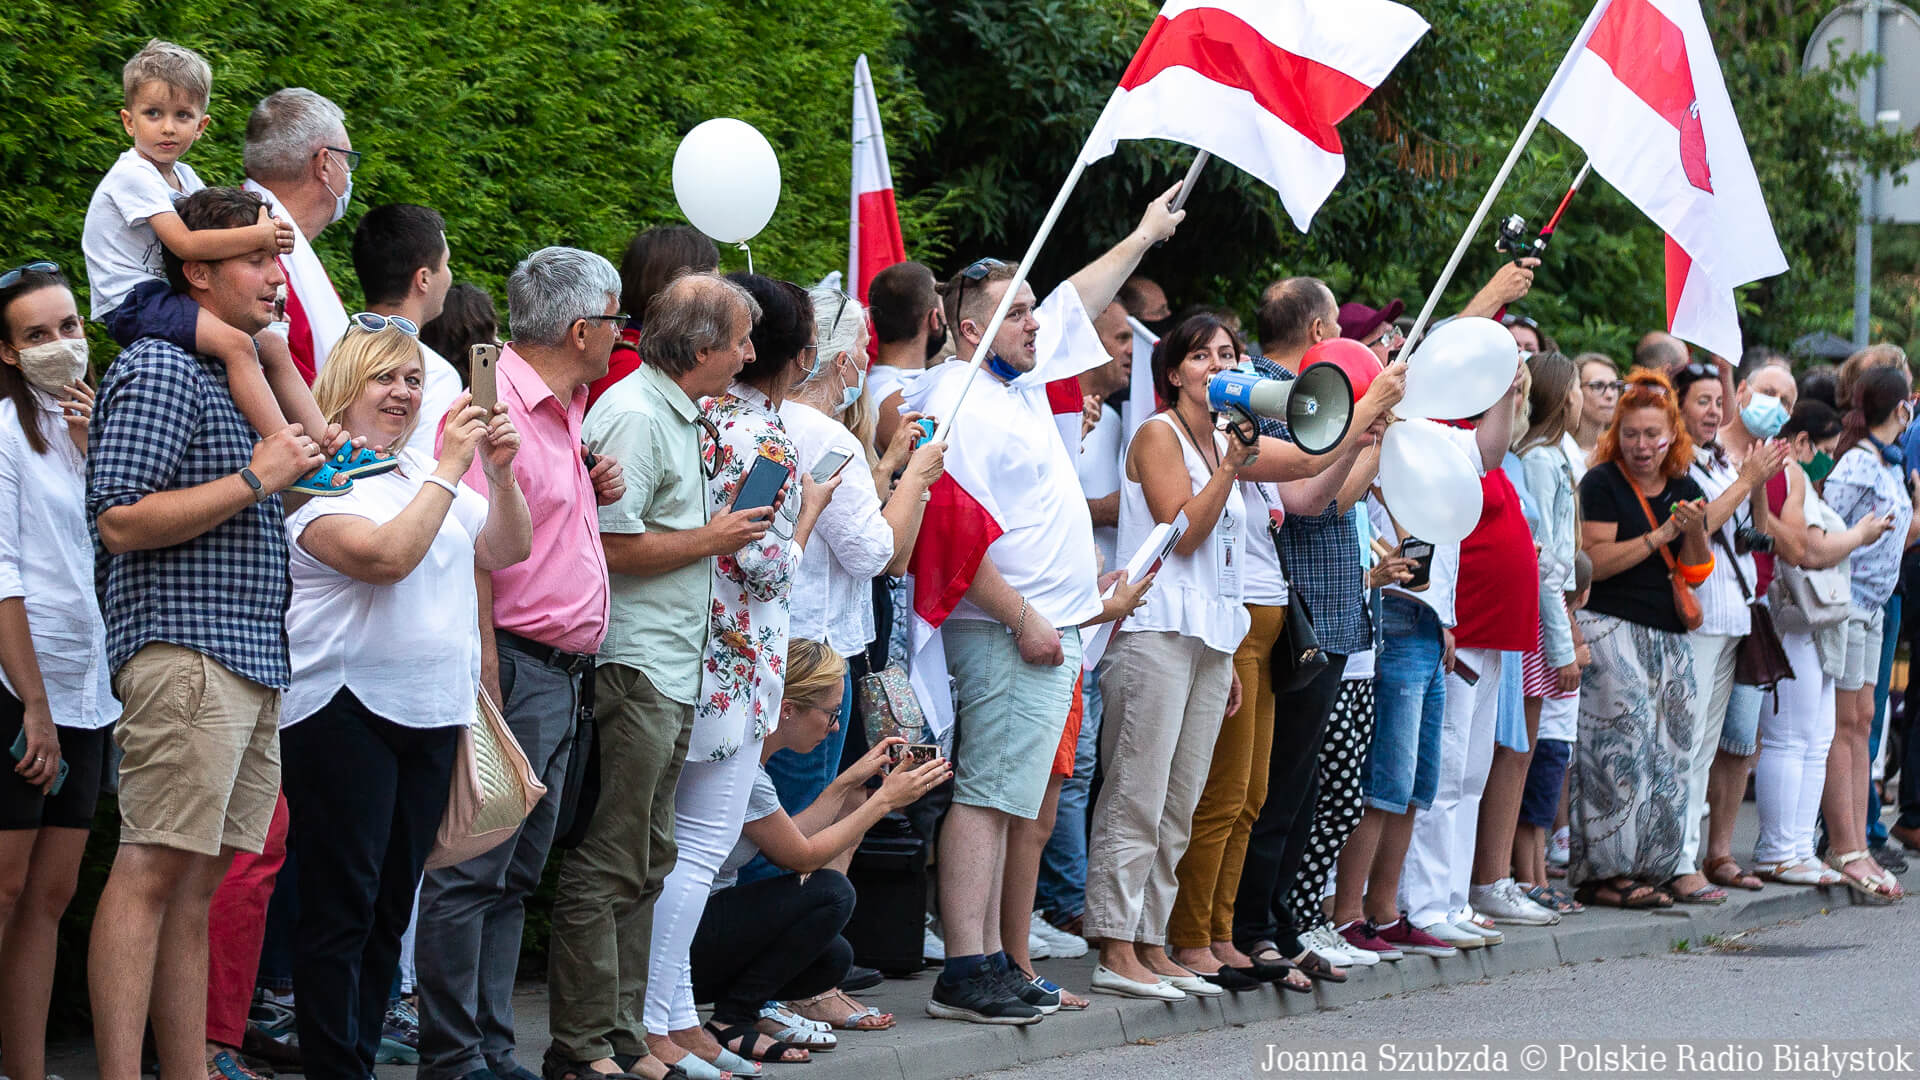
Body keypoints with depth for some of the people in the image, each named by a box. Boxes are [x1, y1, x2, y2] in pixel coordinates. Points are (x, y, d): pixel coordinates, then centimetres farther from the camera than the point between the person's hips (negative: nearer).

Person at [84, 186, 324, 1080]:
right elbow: (120, 522, -16)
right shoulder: (160, 369, -6)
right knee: (152, 871, -13)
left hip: (253, 665, 9)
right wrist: (256, 480, -13)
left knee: (200, 878, 7)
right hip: (185, 652, -9)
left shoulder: (236, 369, 24)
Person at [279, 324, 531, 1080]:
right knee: (341, 908, -6)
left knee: (392, 906, 9)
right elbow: (386, 555, -21)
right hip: (347, 708, -8)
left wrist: (500, 473, -2)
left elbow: (508, 549, 14)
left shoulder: (430, 475, 17)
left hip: (432, 712, 8)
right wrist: (449, 470, -18)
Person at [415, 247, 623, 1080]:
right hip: (516, 664, -10)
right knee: (471, 875, -5)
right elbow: (471, 555, -19)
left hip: (564, 674, 10)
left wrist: (594, 491, 8)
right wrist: (487, 686, -21)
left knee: (515, 876, 12)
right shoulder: (496, 409, -14)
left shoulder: (566, 411, 16)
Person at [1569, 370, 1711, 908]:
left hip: (1669, 636, 6)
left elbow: (1695, 573, 16)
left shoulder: (1684, 489, 14)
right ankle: (1606, 870, -11)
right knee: (1625, 743, -14)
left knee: (1667, 752, 1)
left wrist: (1695, 531, -3)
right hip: (1610, 627, -6)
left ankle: (1645, 869, 6)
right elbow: (1596, 562, -12)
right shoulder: (1602, 484, -3)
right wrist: (1661, 535, -11)